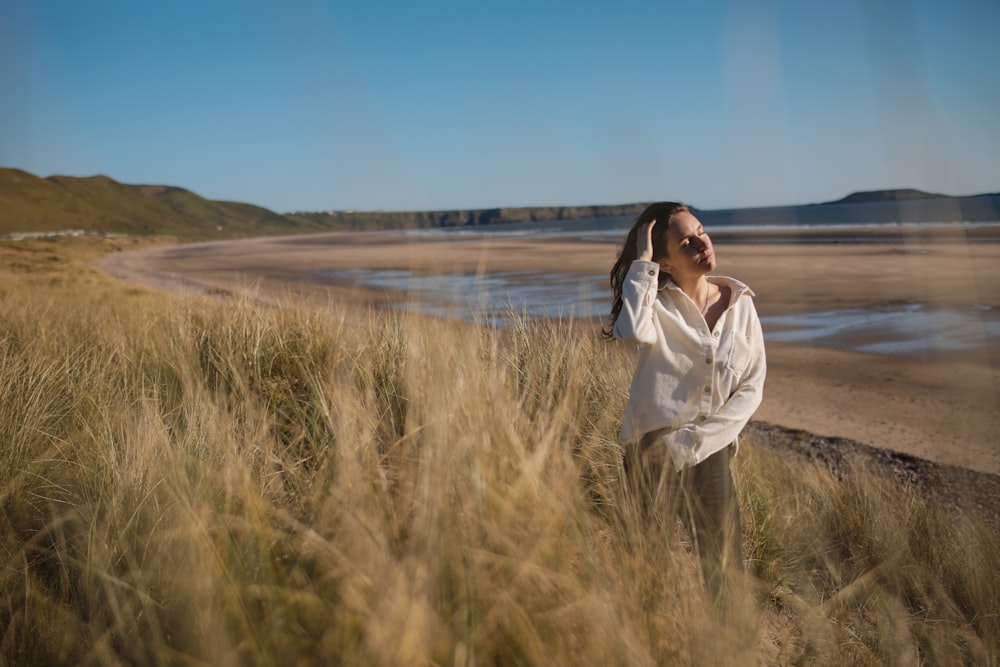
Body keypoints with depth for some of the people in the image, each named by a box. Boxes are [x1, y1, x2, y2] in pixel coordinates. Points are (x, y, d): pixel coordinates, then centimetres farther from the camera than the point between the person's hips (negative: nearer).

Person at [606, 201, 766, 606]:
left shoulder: (740, 303, 4)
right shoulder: (657, 302, -6)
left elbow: (753, 385, 3)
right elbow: (634, 332, -32)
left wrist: (699, 438, -9)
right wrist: (641, 263, -20)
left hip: (711, 453, 4)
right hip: (654, 452, -3)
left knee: (726, 573, 9)